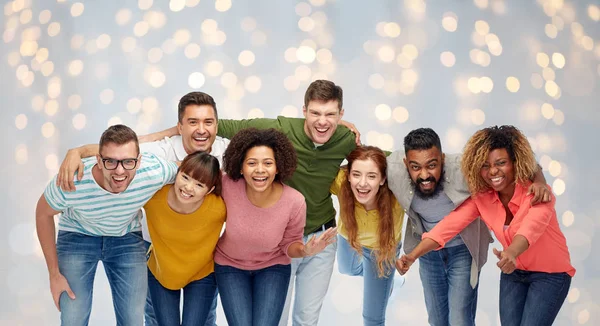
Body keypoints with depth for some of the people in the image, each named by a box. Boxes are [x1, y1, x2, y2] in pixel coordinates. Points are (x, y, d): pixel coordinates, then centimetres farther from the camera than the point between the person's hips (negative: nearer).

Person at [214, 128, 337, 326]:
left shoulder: (295, 202, -26)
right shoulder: (228, 186, -28)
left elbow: (289, 245, -8)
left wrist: (306, 250, -27)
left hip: (273, 267, 0)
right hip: (230, 266, 0)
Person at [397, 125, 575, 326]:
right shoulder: (481, 196, -12)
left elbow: (532, 226, -47)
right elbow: (450, 224, -23)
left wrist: (511, 253, -68)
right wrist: (413, 256, -37)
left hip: (550, 274, -5)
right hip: (514, 272, 5)